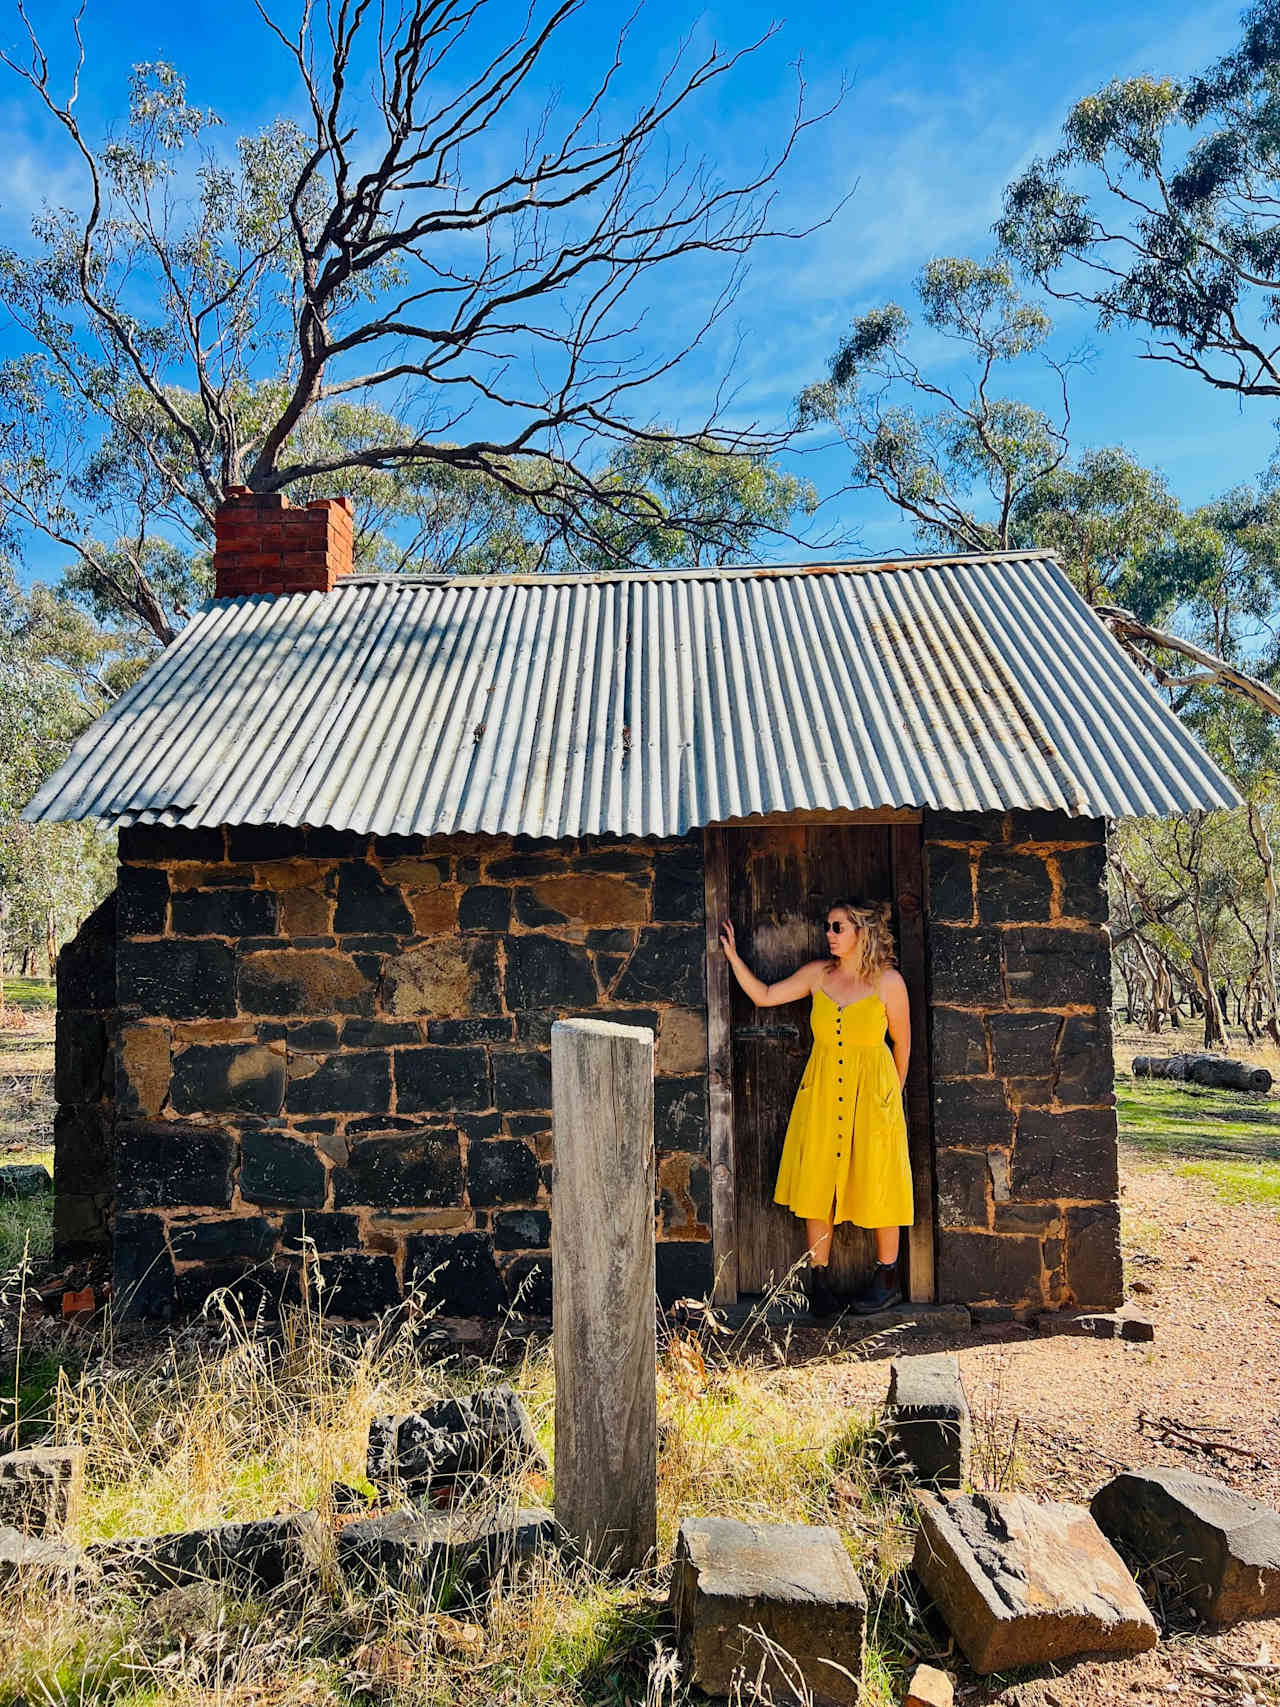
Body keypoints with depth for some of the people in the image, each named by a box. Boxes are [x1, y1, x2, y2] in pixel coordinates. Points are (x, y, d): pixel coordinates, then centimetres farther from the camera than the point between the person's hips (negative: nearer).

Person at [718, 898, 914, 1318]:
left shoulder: (888, 981, -6)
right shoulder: (818, 974, 3)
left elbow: (902, 1043, 4)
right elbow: (763, 996, 7)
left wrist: (892, 1093, 12)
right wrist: (732, 954, 2)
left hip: (872, 1093, -3)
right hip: (821, 1090, 3)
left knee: (876, 1185, 5)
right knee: (816, 1184, 4)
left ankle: (887, 1279, 22)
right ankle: (819, 1280, 16)